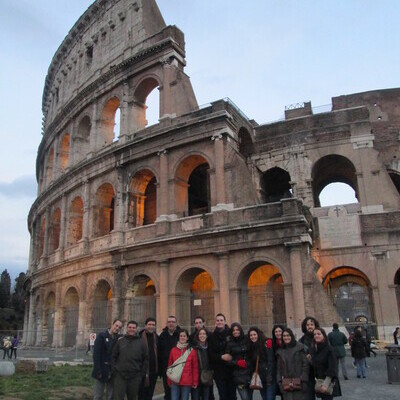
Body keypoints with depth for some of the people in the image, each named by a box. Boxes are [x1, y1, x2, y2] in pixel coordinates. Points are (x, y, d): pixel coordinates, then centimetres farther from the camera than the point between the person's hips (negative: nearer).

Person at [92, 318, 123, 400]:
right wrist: (98, 370, -14)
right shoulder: (101, 336, -5)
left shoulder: (119, 338, 5)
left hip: (113, 371, 3)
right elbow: (96, 353, -10)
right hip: (102, 370, -3)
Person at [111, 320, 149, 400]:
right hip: (120, 375, 0)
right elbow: (114, 357, 8)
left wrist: (142, 373, -1)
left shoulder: (141, 342, 4)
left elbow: (146, 359, 5)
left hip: (135, 377, 0)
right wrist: (114, 370, -1)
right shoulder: (120, 341, 5)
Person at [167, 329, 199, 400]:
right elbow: (170, 366, 9)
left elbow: (195, 368, 3)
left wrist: (195, 382, 0)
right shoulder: (173, 350, 4)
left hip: (187, 382, -1)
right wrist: (169, 381, 8)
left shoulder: (192, 351, 1)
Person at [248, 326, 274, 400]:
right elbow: (252, 364, 14)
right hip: (260, 379, 6)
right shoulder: (251, 347, 9)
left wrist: (269, 377, -19)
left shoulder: (266, 344, -9)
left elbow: (271, 361, -14)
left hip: (269, 378, -6)